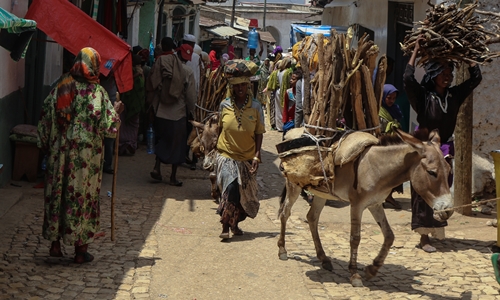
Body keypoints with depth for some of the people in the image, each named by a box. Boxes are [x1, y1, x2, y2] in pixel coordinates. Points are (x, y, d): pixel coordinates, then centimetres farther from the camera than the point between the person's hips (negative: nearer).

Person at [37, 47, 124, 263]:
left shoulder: (60, 87, 3)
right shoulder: (96, 92, -11)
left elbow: (45, 119, 6)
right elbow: (108, 126, -12)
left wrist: (46, 145, 15)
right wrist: (116, 111, 7)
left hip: (59, 154, 4)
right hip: (86, 155, -4)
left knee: (57, 194, 13)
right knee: (82, 196, 4)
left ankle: (55, 244, 19)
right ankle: (80, 250, 10)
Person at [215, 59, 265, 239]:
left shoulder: (255, 107, -2)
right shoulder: (225, 106, -1)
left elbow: (259, 133, -1)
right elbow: (219, 129, 9)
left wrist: (256, 156, -8)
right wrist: (217, 149, 12)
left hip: (247, 157, 2)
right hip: (226, 155, -1)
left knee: (244, 194, 9)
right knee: (231, 188, -19)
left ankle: (234, 223, 31)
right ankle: (225, 226, -9)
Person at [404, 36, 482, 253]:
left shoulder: (454, 96, 4)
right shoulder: (423, 96, -10)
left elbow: (475, 78, 10)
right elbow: (408, 78, -26)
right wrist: (416, 51, -18)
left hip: (444, 151, 5)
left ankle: (435, 231, 20)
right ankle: (424, 237, 1)